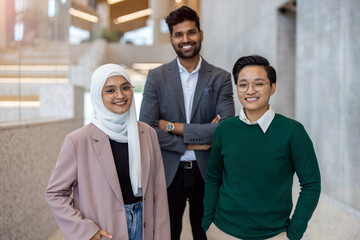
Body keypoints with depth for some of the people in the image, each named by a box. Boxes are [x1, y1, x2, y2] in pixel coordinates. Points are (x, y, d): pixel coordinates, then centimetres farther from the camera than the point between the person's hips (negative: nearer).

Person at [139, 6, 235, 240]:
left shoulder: (221, 78, -1)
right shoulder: (156, 77, 0)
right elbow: (146, 128, -9)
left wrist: (174, 127, -14)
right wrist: (189, 144, -14)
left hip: (207, 172, 0)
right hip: (169, 173, 0)